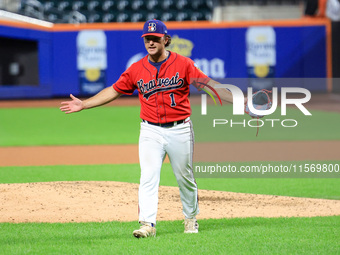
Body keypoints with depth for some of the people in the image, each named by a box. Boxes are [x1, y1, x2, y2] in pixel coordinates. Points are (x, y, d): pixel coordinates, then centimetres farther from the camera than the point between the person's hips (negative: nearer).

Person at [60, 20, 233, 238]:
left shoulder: (183, 64, -5)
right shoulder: (137, 69, 3)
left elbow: (208, 84, -9)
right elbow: (114, 91, 11)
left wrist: (238, 100, -18)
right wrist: (83, 105, 9)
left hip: (179, 130, -1)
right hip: (151, 132, 1)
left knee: (185, 177, 10)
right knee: (148, 177, -11)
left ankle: (191, 218, 30)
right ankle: (148, 224, -17)